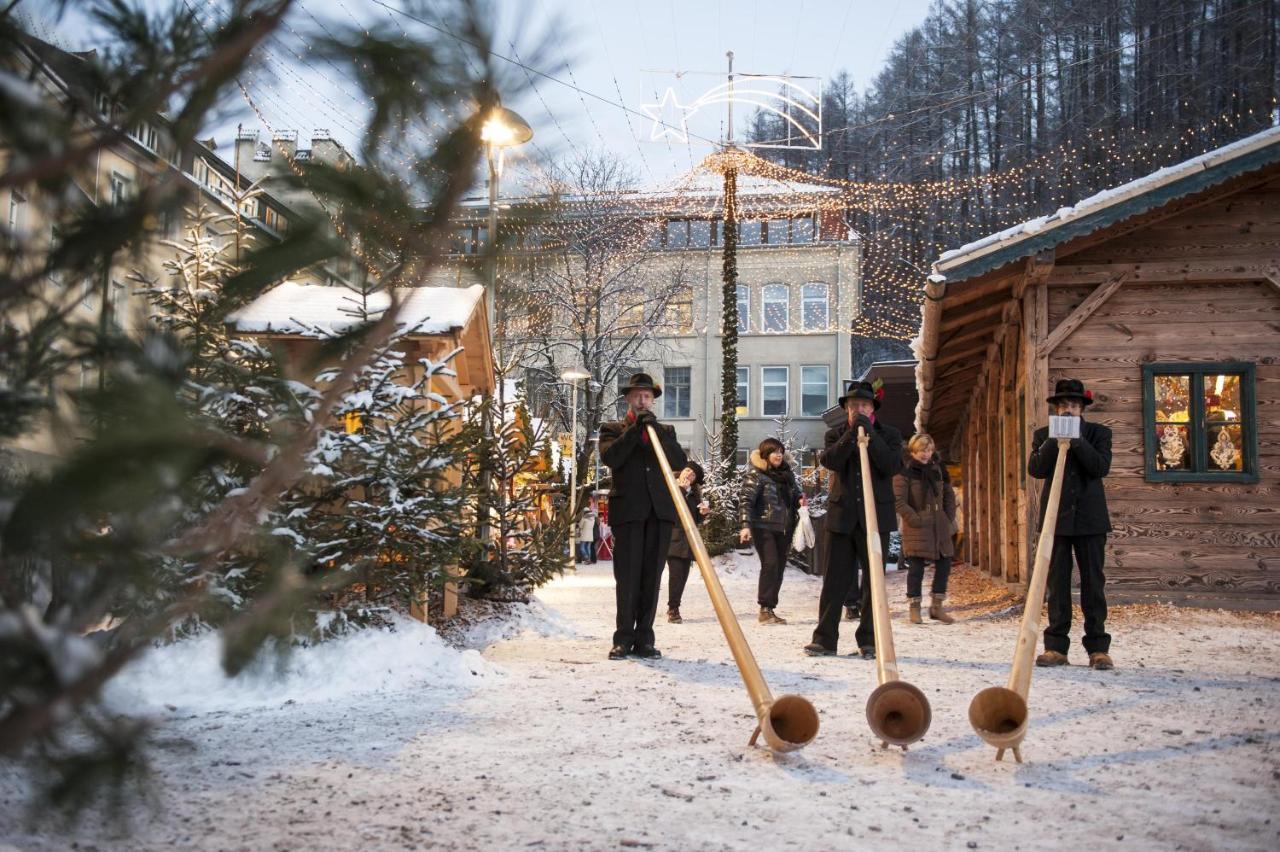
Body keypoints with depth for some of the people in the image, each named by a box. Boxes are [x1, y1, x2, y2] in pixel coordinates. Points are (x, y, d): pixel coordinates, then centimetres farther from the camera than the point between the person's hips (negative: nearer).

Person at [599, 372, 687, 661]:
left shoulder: (665, 431, 21)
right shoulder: (613, 429, 13)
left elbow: (679, 462, 3)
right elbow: (609, 457, -7)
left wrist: (655, 429, -6)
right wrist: (635, 428, -8)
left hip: (660, 510, 3)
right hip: (628, 510, -2)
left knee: (651, 577, 1)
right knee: (627, 576, -5)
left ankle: (644, 639, 5)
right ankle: (624, 639, 1)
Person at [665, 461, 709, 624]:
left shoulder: (693, 494, 18)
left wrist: (703, 513, 0)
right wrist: (681, 489, -15)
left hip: (687, 540, 6)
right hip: (672, 537, -6)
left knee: (683, 574, 4)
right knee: (676, 573, -14)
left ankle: (673, 609, 14)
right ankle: (673, 609, -6)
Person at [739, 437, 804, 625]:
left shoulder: (787, 473, 15)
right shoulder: (755, 475, -5)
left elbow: (795, 493, 28)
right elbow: (746, 501, -12)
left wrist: (800, 500, 4)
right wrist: (746, 525, -23)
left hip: (784, 529, 7)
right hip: (764, 527, -7)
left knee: (779, 567, 6)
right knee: (770, 564, -16)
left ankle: (770, 609, 13)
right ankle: (765, 609, -12)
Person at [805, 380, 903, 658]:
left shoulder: (889, 434, 6)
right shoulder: (835, 435, 10)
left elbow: (892, 466, -11)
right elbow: (829, 461, -10)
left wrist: (870, 434, -15)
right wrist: (852, 433, -15)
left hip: (875, 517, -1)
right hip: (842, 516, 1)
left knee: (873, 580, 2)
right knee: (835, 580, 1)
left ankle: (869, 641, 10)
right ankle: (824, 639, 5)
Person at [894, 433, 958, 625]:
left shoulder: (937, 469, 10)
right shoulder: (905, 472, -7)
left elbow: (949, 495, 17)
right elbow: (899, 501, -11)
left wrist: (950, 519, 8)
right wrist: (914, 519, -15)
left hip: (939, 526, 6)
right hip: (917, 528, -6)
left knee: (944, 563, 5)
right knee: (916, 566, -6)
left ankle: (937, 606, 17)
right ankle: (914, 607, 5)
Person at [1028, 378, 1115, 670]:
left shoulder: (1098, 433, 6)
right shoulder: (1043, 435, 9)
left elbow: (1101, 467, -8)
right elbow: (1035, 469, -5)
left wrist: (1077, 441, -17)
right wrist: (1054, 441, -16)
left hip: (1090, 518, -1)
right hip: (1057, 517, 1)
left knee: (1093, 583, 1)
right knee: (1057, 584, 2)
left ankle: (1098, 648, 5)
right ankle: (1056, 646, 5)